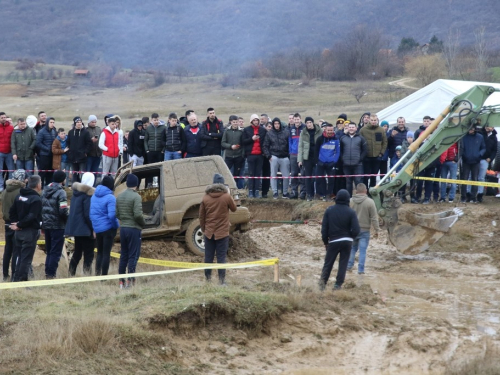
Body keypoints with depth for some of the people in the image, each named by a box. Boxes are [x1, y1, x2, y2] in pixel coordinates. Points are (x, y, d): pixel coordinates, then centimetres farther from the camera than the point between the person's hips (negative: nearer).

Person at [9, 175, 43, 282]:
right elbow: (31, 217, -23)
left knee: (20, 256, 15)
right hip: (30, 231, -8)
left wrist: (16, 223, 3)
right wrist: (19, 225, -13)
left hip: (19, 232, 8)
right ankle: (22, 280, -1)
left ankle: (17, 279, 19)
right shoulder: (37, 199, -15)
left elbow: (11, 212, 11)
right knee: (26, 258, -2)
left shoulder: (19, 196, 10)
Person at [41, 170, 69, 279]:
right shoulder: (61, 192, -14)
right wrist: (69, 218, -3)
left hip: (46, 224, 7)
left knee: (49, 251, 16)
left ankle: (47, 273, 17)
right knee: (56, 252, -2)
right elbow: (63, 211, -21)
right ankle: (51, 274, -3)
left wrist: (43, 222, 17)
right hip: (58, 226, -7)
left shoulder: (45, 190, 9)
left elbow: (41, 206, 12)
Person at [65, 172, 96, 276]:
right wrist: (93, 229, -14)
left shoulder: (76, 191, 11)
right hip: (86, 229, -8)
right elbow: (88, 214, -17)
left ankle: (70, 274, 17)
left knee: (77, 253, 17)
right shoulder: (88, 193, -14)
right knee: (88, 255, -4)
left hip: (76, 228, 8)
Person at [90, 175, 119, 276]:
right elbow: (112, 215, -23)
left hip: (97, 228, 6)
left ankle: (97, 271, 5)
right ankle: (104, 276, 2)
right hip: (108, 228, -6)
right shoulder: (110, 197, -16)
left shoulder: (94, 196, 6)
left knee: (100, 252, 18)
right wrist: (115, 225, -8)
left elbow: (91, 212, 11)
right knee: (106, 253, 1)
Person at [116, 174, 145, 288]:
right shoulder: (136, 197, -14)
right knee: (133, 256, -1)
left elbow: (116, 214, 6)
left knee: (123, 255, 13)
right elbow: (138, 214, -20)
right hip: (134, 229, -7)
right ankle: (130, 280, -5)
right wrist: (143, 224, -4)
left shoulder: (119, 197, 8)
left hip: (123, 228, 7)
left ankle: (121, 282, 14)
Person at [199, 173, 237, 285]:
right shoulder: (226, 197, -10)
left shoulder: (205, 198, 0)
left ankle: (208, 278, 16)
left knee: (208, 256, 10)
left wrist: (203, 229, 15)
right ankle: (221, 280, -1)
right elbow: (234, 208, 8)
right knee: (221, 257, 0)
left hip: (209, 232, 3)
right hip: (222, 232, -2)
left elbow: (201, 216, 4)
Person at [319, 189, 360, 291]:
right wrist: (350, 237, 9)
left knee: (328, 263, 9)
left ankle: (323, 282, -3)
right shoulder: (351, 212, -7)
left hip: (333, 241, 1)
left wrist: (325, 242, 9)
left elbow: (324, 228, -1)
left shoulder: (329, 210, -2)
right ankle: (338, 285, 4)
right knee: (343, 264, 7)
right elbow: (356, 230, -11)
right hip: (347, 242, -1)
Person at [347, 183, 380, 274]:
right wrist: (377, 230, 0)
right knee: (362, 250, 2)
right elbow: (374, 218, -8)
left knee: (352, 248, 19)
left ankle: (349, 265, 16)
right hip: (364, 230, -3)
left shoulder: (350, 201, -1)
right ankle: (360, 269, 1)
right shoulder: (370, 202, -10)